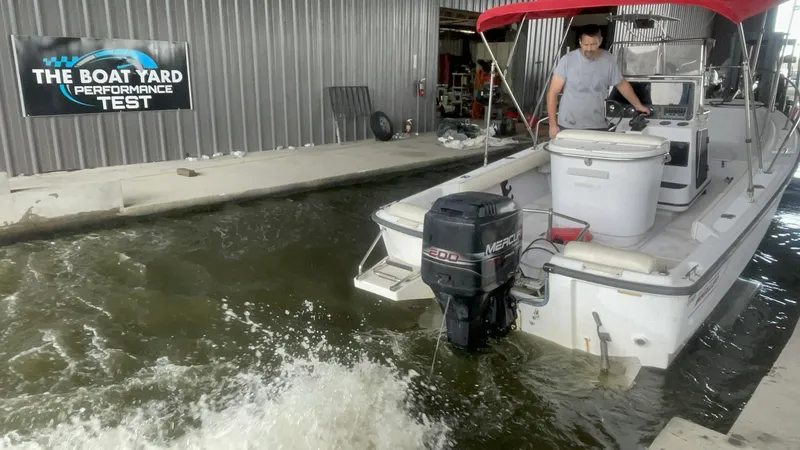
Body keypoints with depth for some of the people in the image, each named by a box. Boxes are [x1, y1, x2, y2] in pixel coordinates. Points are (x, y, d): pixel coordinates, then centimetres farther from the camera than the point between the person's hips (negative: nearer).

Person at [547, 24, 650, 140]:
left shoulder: (608, 60, 1)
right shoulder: (568, 60, -8)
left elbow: (622, 84, 18)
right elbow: (553, 93, -6)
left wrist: (638, 105, 24)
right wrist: (553, 125, -10)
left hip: (598, 127, 2)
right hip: (568, 127, -2)